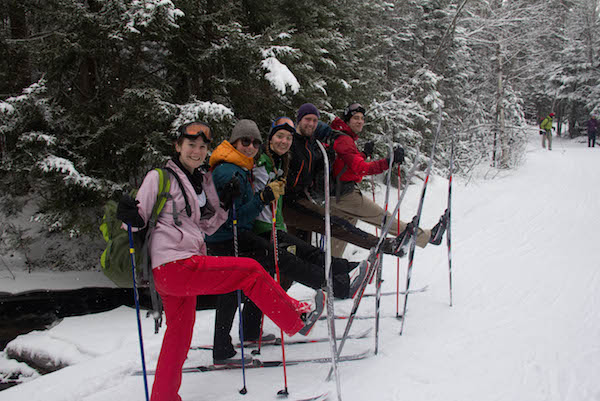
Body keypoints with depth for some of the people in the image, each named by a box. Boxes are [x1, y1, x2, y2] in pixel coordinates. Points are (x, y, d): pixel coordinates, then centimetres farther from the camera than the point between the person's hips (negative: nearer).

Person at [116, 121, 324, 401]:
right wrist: (129, 217, -27)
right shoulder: (160, 177, -3)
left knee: (179, 334, 17)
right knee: (252, 271, -9)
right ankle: (298, 320, 5)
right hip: (173, 265, -8)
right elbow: (139, 219, -5)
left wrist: (227, 205, 4)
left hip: (185, 266, 8)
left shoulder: (204, 181, 17)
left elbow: (207, 226, 18)